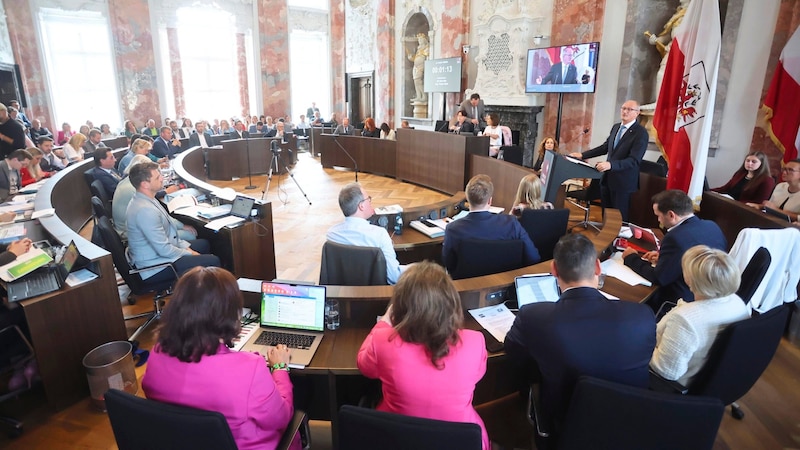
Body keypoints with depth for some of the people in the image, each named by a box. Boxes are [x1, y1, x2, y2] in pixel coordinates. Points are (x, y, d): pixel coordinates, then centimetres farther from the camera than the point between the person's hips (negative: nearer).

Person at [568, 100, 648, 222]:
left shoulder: (641, 133, -13)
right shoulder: (616, 127, 10)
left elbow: (634, 160, -22)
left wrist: (611, 164, -35)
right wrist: (582, 155, 13)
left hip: (623, 182, -7)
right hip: (607, 179, 7)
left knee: (620, 219, 2)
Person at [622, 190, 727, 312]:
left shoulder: (676, 237, -25)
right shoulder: (712, 226, 0)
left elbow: (658, 278, -16)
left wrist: (631, 258, -4)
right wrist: (663, 256, 10)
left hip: (686, 303, -8)